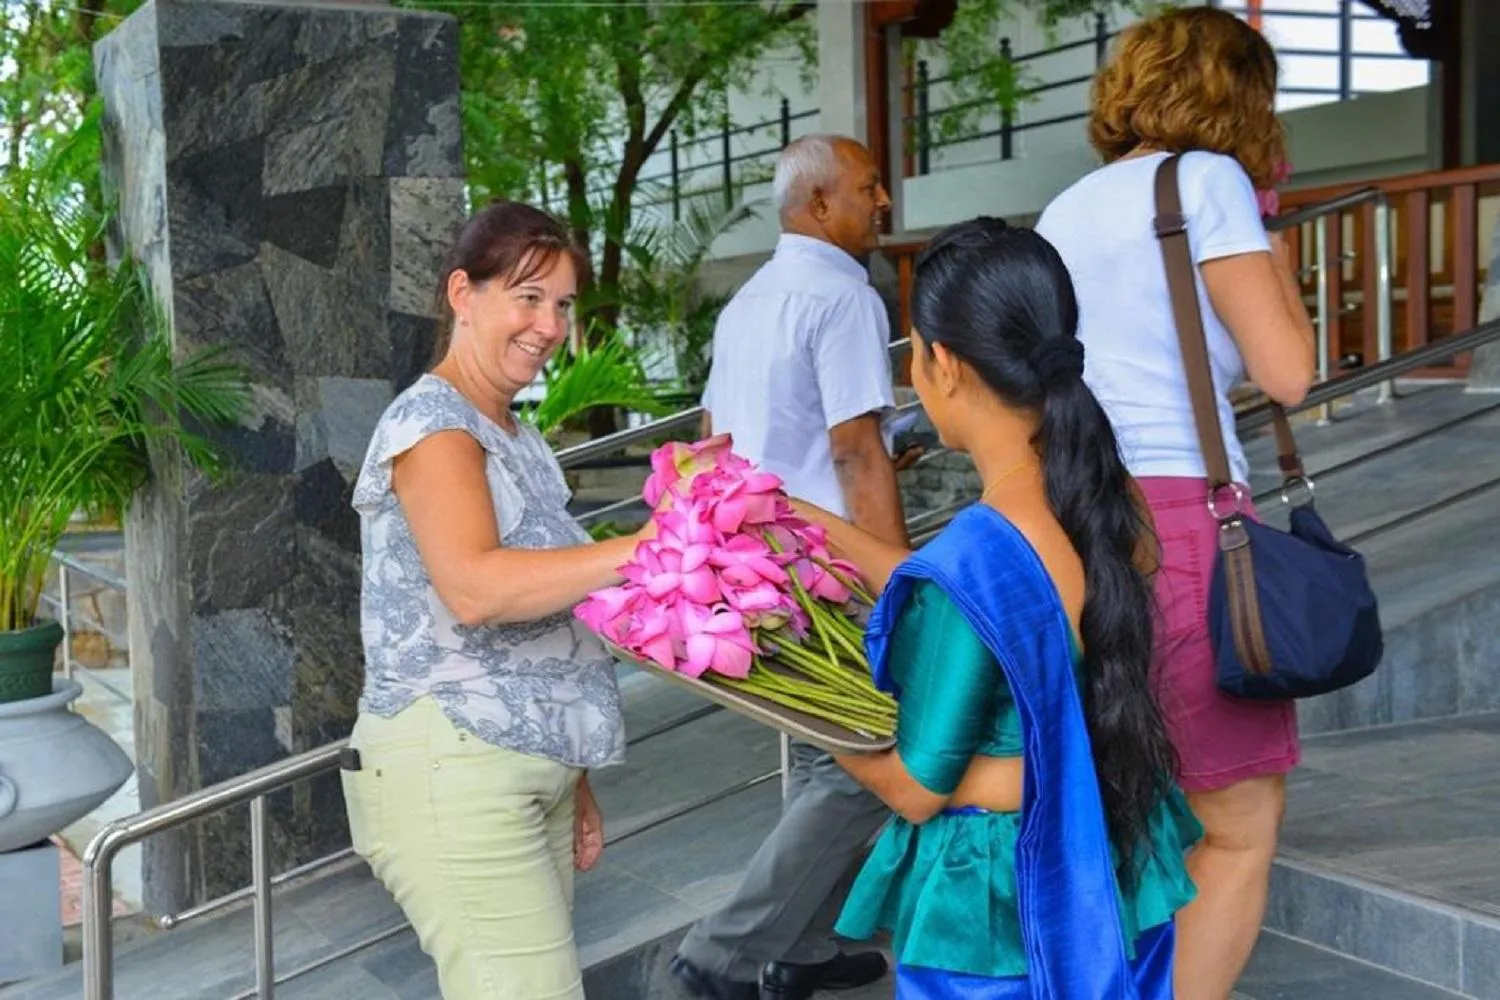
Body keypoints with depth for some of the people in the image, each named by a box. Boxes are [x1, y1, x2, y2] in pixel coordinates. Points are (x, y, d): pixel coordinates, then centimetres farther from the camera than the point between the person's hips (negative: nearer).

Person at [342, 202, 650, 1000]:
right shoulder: (431, 422, -9)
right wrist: (646, 549, -30)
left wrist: (573, 781, 20)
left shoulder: (517, 438, 19)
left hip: (530, 770, 9)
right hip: (451, 770, -9)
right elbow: (475, 589, -27)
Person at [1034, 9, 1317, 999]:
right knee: (1241, 831, 5)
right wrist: (1266, 225, 6)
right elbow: (1287, 373, -6)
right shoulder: (1205, 179, -3)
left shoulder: (1065, 212, 18)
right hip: (1178, 526, -7)